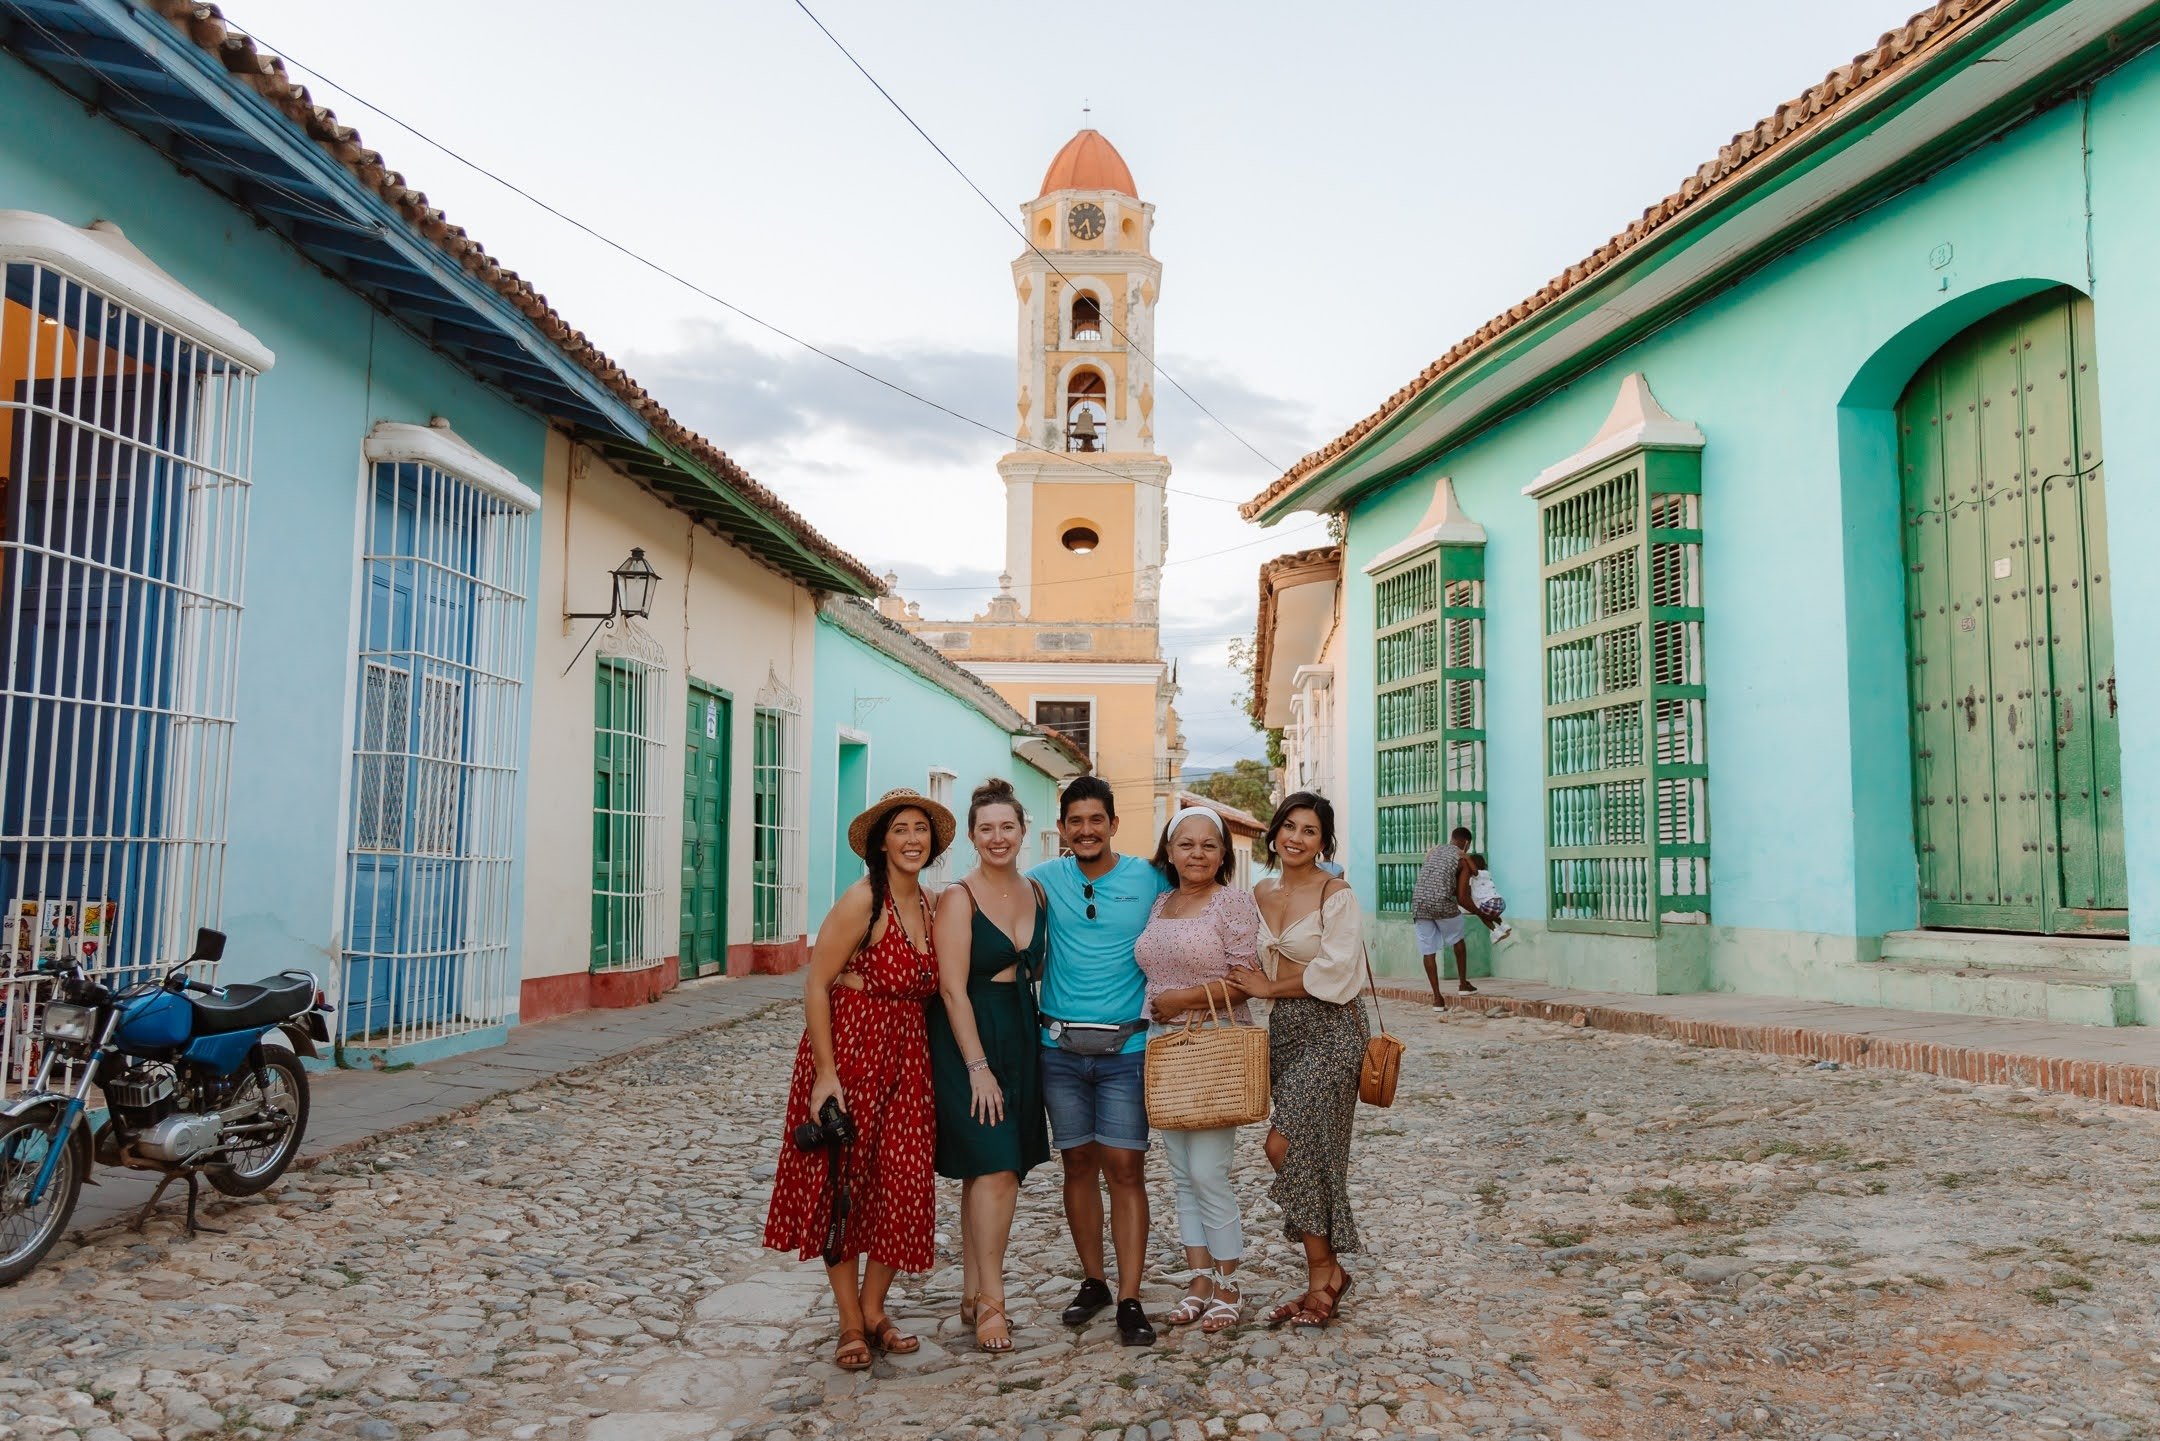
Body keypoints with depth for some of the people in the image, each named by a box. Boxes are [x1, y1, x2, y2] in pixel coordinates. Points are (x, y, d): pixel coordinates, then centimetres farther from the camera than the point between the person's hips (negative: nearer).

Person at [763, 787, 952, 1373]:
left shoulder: (929, 905, 7)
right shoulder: (862, 901, -14)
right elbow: (815, 986, -14)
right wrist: (825, 1073, -17)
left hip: (908, 1059, 6)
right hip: (848, 1049, -6)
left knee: (903, 1187, 6)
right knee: (842, 1184, 4)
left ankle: (873, 1310, 24)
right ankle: (851, 1324, 17)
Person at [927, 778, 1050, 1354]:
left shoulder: (1036, 893, 8)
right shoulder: (959, 898, -11)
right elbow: (952, 989, -15)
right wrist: (978, 1066, -18)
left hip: (1020, 1035, 6)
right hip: (968, 1039, -6)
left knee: (989, 1170, 10)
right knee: (996, 1168, -10)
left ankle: (973, 1293, 19)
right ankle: (990, 1300, 1)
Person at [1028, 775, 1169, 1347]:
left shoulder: (1150, 880, -1)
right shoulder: (1044, 880, 3)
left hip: (1126, 1048, -2)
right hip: (1060, 1047, 2)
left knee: (1125, 1169, -4)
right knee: (1078, 1164, 10)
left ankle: (1130, 1300, 2)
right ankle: (1093, 1281, 24)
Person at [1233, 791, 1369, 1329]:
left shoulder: (1337, 894, -11)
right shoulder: (1261, 894, 9)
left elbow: (1335, 974, -16)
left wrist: (1271, 987, -9)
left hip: (1330, 1029, -6)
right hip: (1283, 1028, 7)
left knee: (1288, 1146, -10)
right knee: (1304, 1150, 8)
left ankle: (1321, 1277, 4)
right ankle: (1328, 1271, 20)